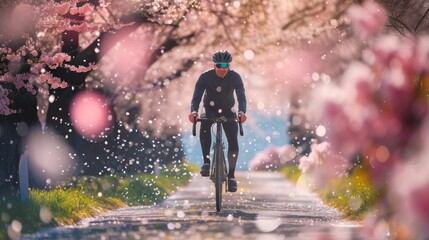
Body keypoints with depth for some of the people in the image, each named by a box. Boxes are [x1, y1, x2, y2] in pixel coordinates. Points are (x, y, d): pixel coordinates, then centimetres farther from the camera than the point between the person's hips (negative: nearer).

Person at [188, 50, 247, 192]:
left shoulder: (235, 77, -20)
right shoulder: (205, 77, -22)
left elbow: (241, 96, -30)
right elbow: (197, 96, -29)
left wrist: (242, 111, -51)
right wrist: (194, 111, -50)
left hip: (228, 111, 1)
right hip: (210, 110, -1)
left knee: (233, 142, -14)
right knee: (204, 127, -34)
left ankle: (231, 175, -2)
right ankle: (206, 161, -23)